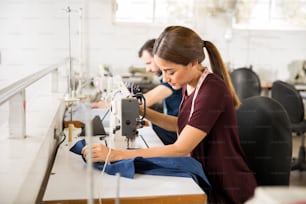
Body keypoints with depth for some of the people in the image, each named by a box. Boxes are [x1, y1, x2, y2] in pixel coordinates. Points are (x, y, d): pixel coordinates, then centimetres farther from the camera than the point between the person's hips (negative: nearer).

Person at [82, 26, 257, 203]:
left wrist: (115, 155, -29)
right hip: (208, 177, 7)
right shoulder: (190, 85, 0)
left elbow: (180, 149, -27)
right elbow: (182, 125, 14)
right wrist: (142, 112, -2)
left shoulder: (212, 90, -25)